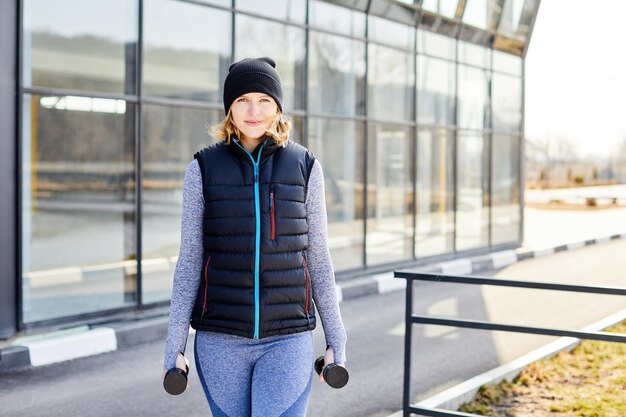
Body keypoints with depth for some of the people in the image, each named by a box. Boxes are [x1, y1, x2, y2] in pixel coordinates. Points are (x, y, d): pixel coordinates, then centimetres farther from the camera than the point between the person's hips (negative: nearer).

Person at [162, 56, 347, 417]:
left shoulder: (305, 167, 2)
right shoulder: (203, 169, 0)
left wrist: (337, 340, 6)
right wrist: (174, 345, -1)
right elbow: (190, 261, 2)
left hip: (288, 339, -1)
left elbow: (318, 258, 6)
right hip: (220, 338, 1)